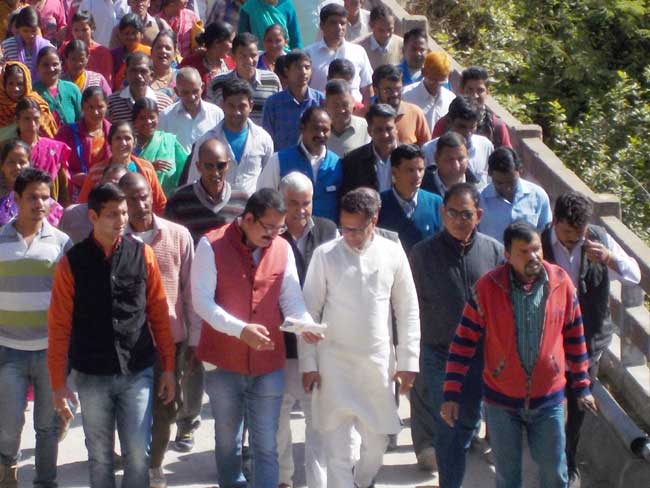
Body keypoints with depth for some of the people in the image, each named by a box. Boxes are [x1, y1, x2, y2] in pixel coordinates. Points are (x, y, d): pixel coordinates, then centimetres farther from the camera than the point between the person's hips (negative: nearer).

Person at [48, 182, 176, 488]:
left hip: (137, 373, 1)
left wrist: (168, 368, 4)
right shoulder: (72, 262, -4)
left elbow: (159, 314, 5)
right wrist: (58, 383, -4)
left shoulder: (143, 255, 0)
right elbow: (59, 326, -2)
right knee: (100, 456, 10)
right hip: (91, 376, 0)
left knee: (138, 454, 2)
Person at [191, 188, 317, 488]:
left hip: (269, 364, 2)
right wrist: (240, 329, -25)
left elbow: (292, 298, 2)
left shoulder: (283, 249, 2)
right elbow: (202, 300, -14)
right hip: (223, 363, -2)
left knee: (266, 445, 4)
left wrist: (305, 323, -19)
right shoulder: (211, 245, -8)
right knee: (228, 441, 13)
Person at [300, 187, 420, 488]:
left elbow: (407, 311, 4)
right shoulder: (325, 255, -6)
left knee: (377, 440, 12)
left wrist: (407, 361, 1)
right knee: (337, 444, -4)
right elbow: (310, 311, -2)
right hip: (334, 364, -2)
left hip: (379, 364, 2)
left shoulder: (393, 254, -2)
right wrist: (308, 363, -3)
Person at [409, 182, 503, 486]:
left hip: (481, 355, 2)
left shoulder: (494, 251, -2)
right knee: (448, 429, -1)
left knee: (468, 423, 13)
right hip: (438, 355, -2)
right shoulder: (423, 253, -7)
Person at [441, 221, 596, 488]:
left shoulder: (561, 282, -8)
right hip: (501, 399, -1)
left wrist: (582, 386, 9)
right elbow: (464, 341, -8)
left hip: (548, 398, 1)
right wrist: (452, 394, -10)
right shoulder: (488, 286, -13)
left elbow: (574, 336, 5)